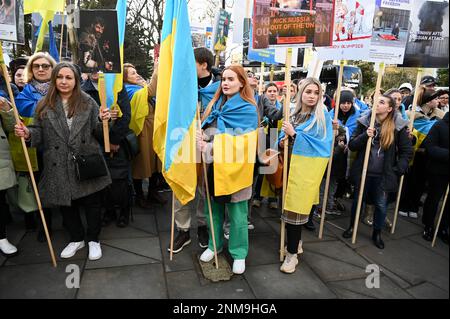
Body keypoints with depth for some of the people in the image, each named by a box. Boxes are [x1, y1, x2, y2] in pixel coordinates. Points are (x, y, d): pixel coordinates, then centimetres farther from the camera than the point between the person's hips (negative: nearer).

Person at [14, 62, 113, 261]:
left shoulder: (88, 102, 3)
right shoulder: (44, 105, 7)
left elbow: (97, 131, 2)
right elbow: (39, 133, 9)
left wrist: (103, 121, -18)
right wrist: (27, 134, -12)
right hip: (59, 167, 2)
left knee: (92, 203, 6)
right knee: (66, 204, 14)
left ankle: (93, 240, 26)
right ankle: (76, 238, 36)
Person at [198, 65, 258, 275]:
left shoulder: (247, 110, -9)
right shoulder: (216, 104, 10)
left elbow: (238, 142, -18)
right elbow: (205, 129, 12)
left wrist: (209, 148, -24)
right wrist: (201, 138, -12)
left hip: (234, 167, -5)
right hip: (213, 166, 5)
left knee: (236, 213, 5)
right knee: (213, 208, 15)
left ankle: (239, 253, 23)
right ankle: (214, 244, 35)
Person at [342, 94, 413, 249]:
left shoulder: (398, 126, -6)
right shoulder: (364, 122, -4)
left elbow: (407, 151, 1)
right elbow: (351, 145, -6)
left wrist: (399, 169, -6)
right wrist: (365, 135, -23)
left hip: (384, 175, -1)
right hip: (363, 172, 1)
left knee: (381, 205, 10)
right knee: (358, 200, 16)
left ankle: (377, 233, 31)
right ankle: (352, 226, 36)